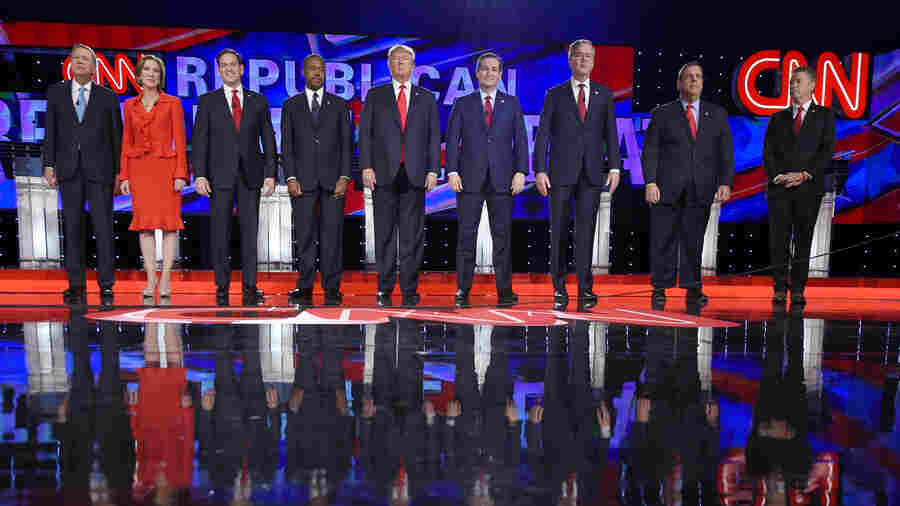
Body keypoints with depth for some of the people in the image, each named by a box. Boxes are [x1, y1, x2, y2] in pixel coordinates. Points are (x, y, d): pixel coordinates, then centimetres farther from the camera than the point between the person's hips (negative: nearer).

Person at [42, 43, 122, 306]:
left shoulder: (108, 97, 8)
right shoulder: (56, 92, 12)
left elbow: (117, 136, 6)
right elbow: (50, 131, 10)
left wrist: (119, 171, 0)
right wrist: (49, 164, 1)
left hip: (100, 170, -2)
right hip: (69, 170, 2)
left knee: (103, 227, -5)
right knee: (72, 228, 4)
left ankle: (106, 286, 0)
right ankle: (76, 286, 10)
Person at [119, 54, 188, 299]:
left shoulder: (172, 103, 2)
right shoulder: (130, 105, 12)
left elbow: (180, 140, -2)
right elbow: (127, 143, 12)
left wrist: (180, 174, -10)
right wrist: (124, 175, 5)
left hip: (166, 166, -3)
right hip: (139, 168, 3)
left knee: (169, 222, -4)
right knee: (144, 223, 2)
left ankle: (166, 278, 2)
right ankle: (151, 278, 8)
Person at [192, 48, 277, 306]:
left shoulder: (258, 101, 10)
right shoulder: (207, 101, 8)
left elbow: (268, 139, 8)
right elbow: (200, 140, 3)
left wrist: (270, 174, 0)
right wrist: (199, 175, -7)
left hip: (250, 176, 1)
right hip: (220, 176, 0)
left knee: (250, 232, 1)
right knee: (220, 234, 2)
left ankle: (250, 287, 5)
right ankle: (222, 287, 10)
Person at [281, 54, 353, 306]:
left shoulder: (339, 105, 11)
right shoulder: (291, 105, 11)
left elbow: (346, 143, 6)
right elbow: (286, 145, 6)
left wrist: (344, 177, -5)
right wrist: (291, 178, -5)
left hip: (333, 179, 0)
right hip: (303, 180, 0)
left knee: (332, 235, -1)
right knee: (305, 235, 0)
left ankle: (332, 288, 5)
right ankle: (305, 288, 7)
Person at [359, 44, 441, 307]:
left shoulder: (426, 98, 14)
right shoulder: (375, 96, 11)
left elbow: (434, 137, 9)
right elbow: (365, 133, 6)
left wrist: (433, 170, -1)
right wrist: (367, 167, -5)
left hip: (415, 174, 1)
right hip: (384, 174, 0)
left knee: (413, 234, 1)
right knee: (385, 234, 2)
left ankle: (410, 289, 7)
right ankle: (384, 289, 9)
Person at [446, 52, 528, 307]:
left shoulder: (512, 103, 12)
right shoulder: (463, 104, 10)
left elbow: (520, 139, 7)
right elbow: (452, 140, 5)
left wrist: (521, 172, -5)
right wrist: (452, 172, -7)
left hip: (502, 179, 1)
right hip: (470, 179, 0)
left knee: (502, 236, 2)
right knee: (466, 235, 0)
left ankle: (505, 291, 8)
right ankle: (463, 290, 7)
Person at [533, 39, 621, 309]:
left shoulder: (604, 95, 13)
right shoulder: (555, 94, 8)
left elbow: (611, 133, 9)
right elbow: (543, 134, 3)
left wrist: (614, 167, -2)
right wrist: (540, 170, -6)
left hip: (592, 173, 1)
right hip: (561, 172, -1)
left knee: (586, 231, -1)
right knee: (559, 231, 2)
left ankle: (585, 289, 4)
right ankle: (559, 288, 12)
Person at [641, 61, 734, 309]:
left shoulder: (717, 114, 14)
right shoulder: (662, 114, 7)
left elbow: (725, 152, 10)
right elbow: (650, 151, 1)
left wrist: (725, 182, -2)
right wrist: (650, 182, -10)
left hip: (700, 190, 2)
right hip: (667, 188, -1)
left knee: (694, 240, 3)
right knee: (663, 240, 1)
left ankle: (693, 289, 12)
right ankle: (660, 289, 10)